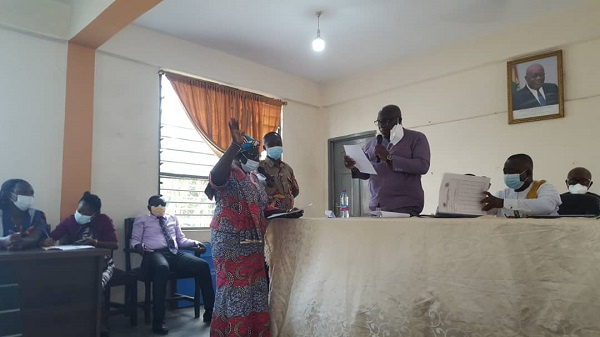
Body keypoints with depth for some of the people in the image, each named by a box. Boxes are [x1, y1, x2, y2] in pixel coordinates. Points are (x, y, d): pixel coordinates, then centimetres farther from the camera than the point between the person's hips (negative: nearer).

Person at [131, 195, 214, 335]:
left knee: (202, 265, -23)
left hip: (175, 254, 4)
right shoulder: (141, 220, 18)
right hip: (154, 254, -4)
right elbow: (134, 240, 10)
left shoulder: (173, 219, 27)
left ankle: (210, 312, -17)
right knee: (162, 268, -42)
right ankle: (158, 321, -35)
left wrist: (195, 243, 6)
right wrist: (139, 246, -15)